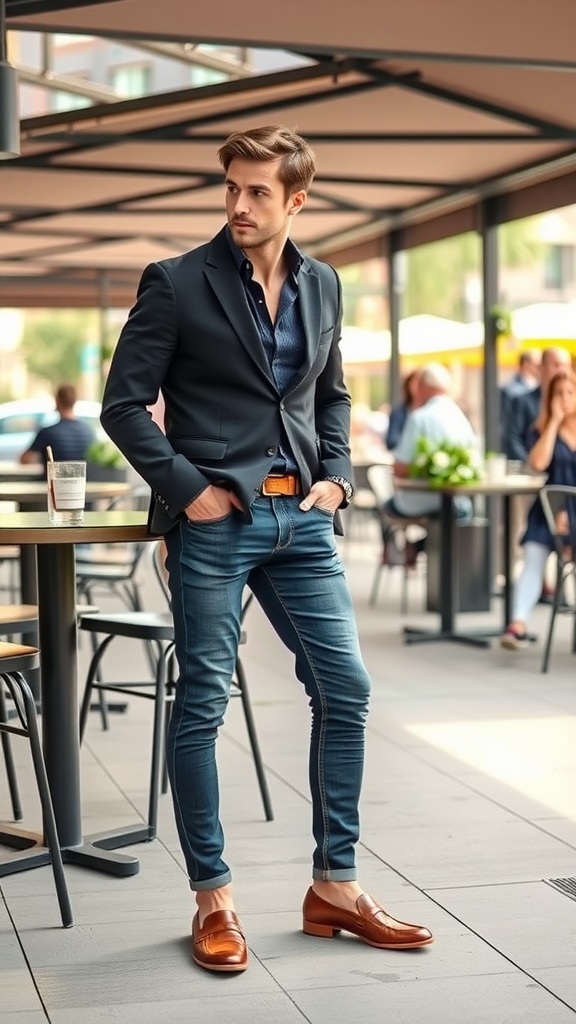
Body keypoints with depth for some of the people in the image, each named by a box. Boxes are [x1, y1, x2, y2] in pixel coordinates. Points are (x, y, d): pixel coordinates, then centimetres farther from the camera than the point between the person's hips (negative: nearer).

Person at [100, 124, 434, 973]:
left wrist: (336, 475, 7)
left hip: (300, 519, 5)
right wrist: (186, 488, -12)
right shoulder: (176, 283, -4)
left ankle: (334, 887, 17)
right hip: (215, 521, -5)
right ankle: (213, 900, 12)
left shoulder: (322, 286, 11)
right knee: (202, 704, 0)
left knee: (345, 689, 4)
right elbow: (124, 403, -5)